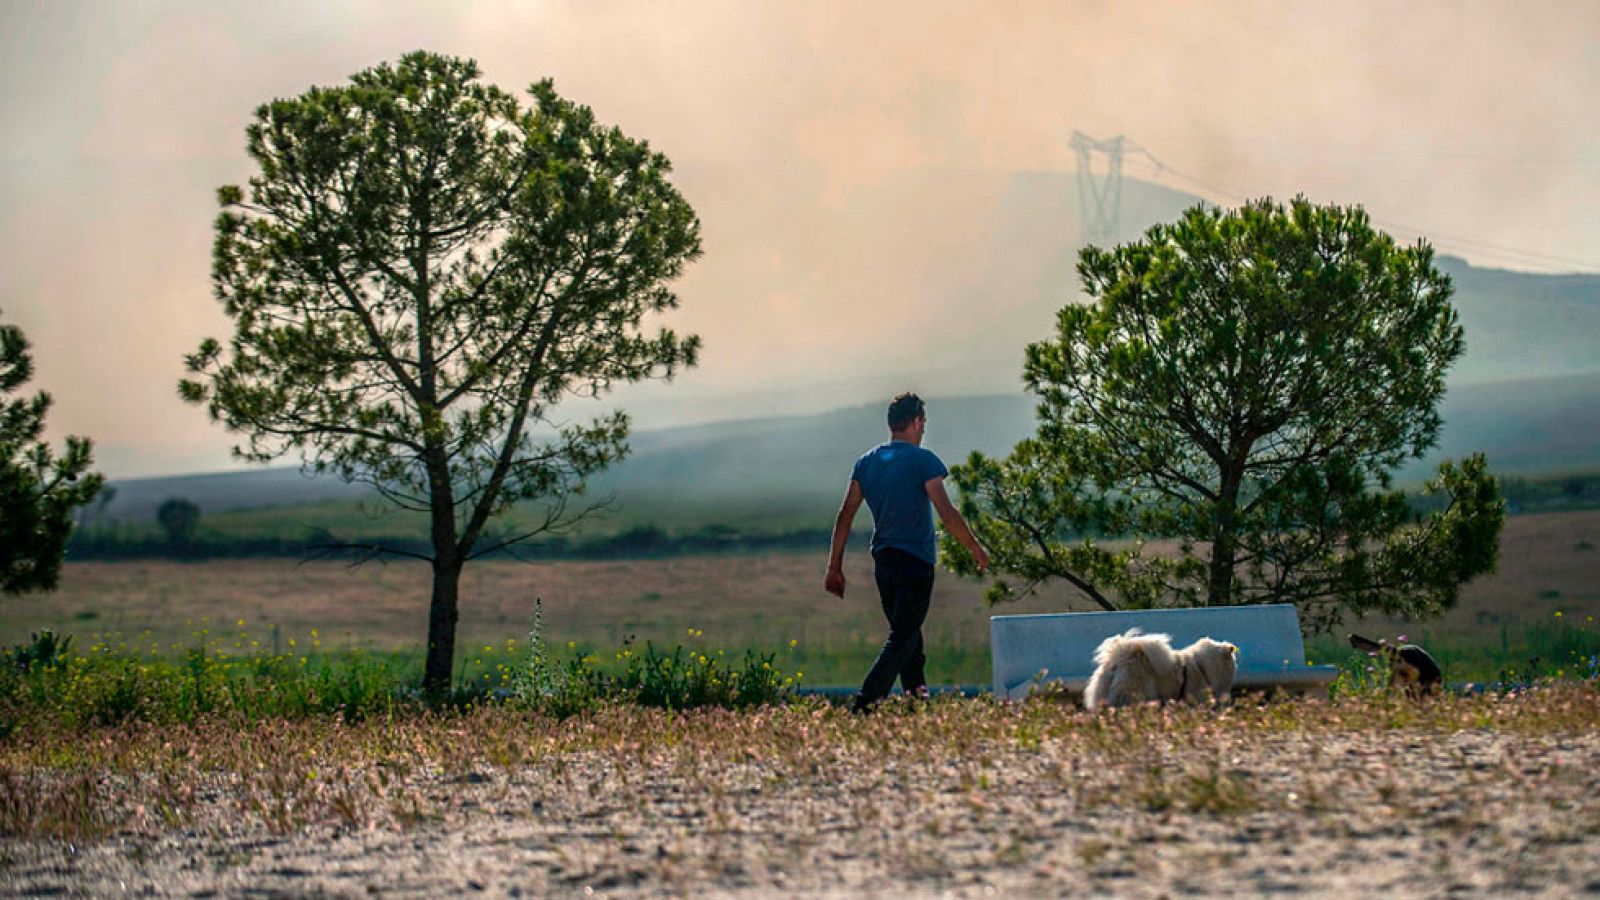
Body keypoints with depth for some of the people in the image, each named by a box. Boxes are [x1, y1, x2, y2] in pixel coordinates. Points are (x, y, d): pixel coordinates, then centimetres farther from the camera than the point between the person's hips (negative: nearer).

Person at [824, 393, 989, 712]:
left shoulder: (866, 462, 8)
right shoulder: (922, 460, -9)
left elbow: (845, 516, 5)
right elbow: (947, 514, -14)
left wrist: (835, 567, 9)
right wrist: (977, 550, -2)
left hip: (882, 560, 6)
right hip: (916, 560, -6)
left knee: (905, 632, 18)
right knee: (903, 637, -5)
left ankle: (916, 692, 19)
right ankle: (865, 703, -16)